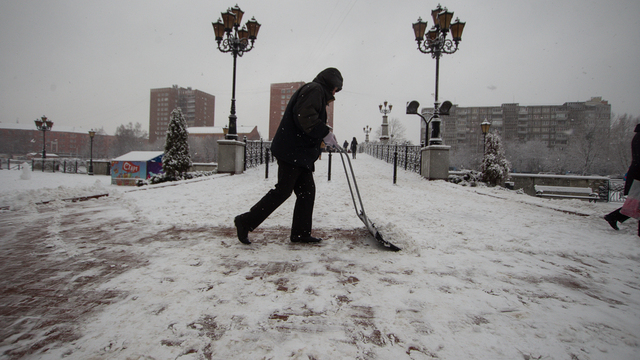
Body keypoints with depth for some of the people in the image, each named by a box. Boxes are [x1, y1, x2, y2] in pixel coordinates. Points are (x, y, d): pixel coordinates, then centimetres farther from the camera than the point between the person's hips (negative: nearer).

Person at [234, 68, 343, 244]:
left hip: (300, 153, 11)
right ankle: (245, 222, 1)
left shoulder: (314, 91, 27)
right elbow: (304, 115, -22)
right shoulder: (315, 89, -5)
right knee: (283, 190, -8)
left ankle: (300, 233, 15)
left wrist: (321, 140, 18)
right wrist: (325, 133, -21)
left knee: (307, 190, 10)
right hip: (292, 151, -11)